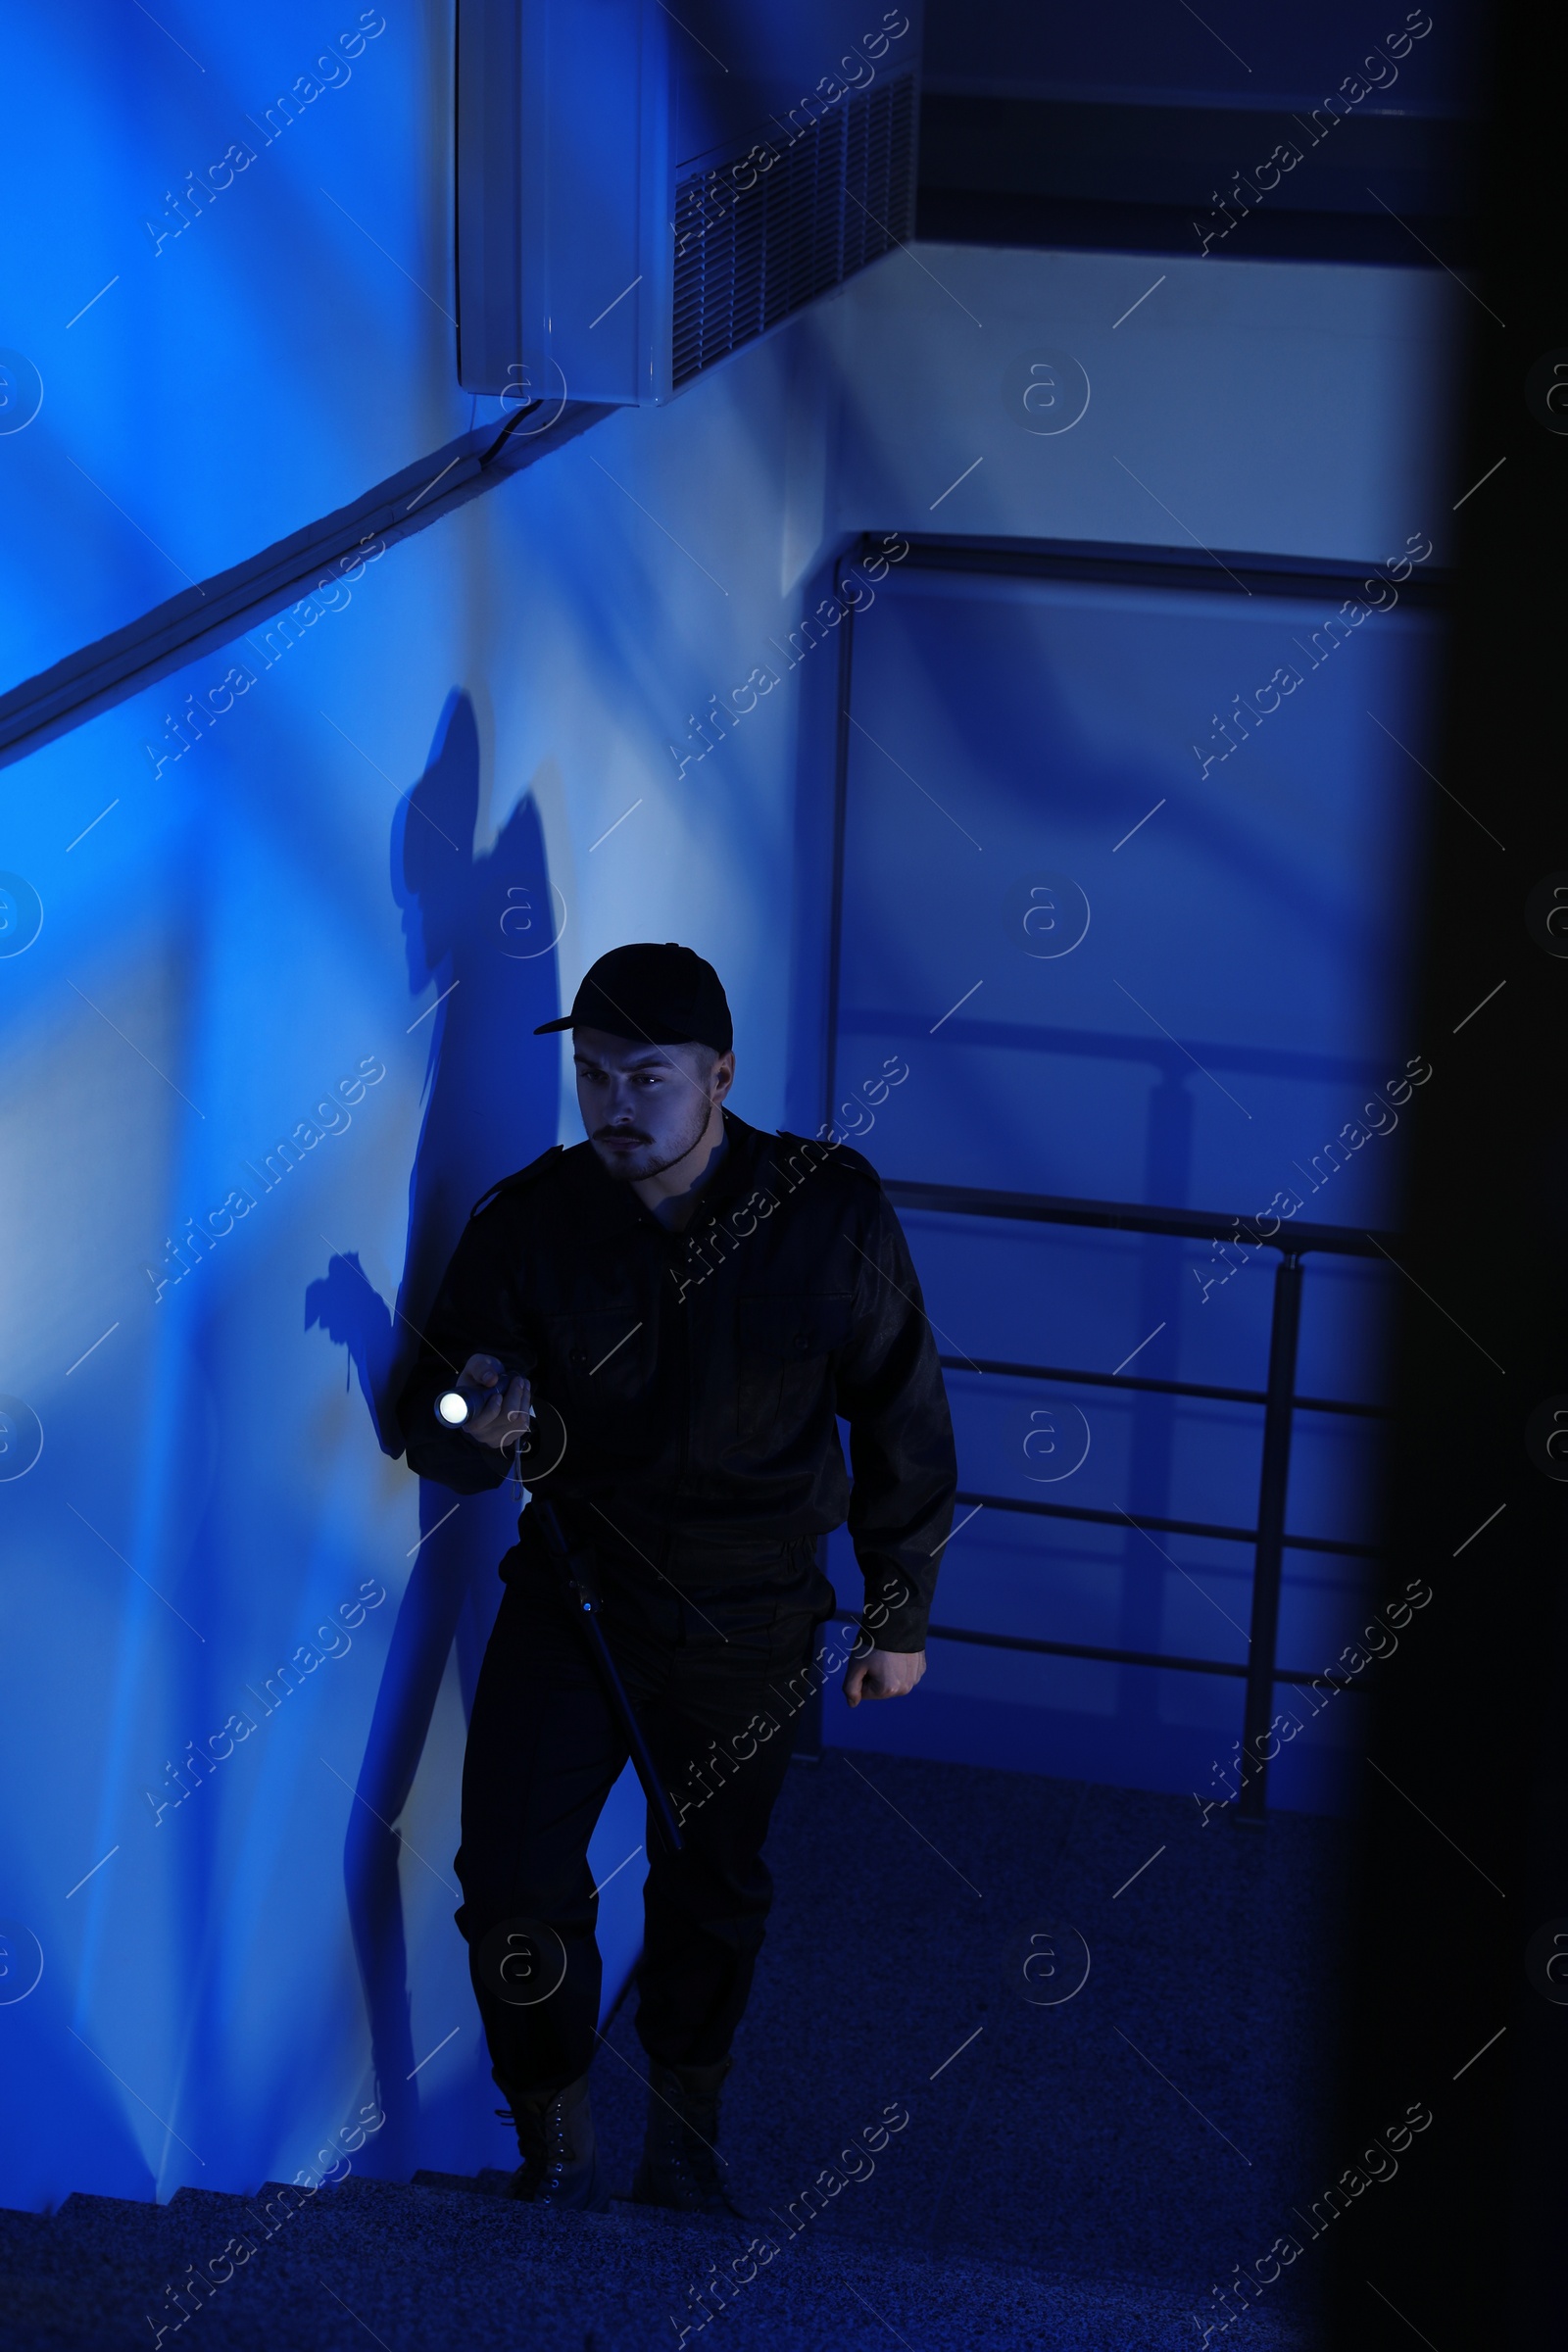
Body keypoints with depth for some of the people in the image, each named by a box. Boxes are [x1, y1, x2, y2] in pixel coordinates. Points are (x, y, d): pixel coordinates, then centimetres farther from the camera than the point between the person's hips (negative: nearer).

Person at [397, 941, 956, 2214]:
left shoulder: (830, 1208, -13)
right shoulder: (525, 1222, -13)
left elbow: (903, 1419, -2)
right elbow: (436, 1439, -8)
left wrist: (900, 1617, 2)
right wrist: (474, 1427, -34)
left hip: (752, 1629, 0)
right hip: (573, 1600, 0)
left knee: (715, 1891, 16)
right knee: (514, 1884, -9)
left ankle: (685, 2141, 40)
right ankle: (559, 2149, 15)